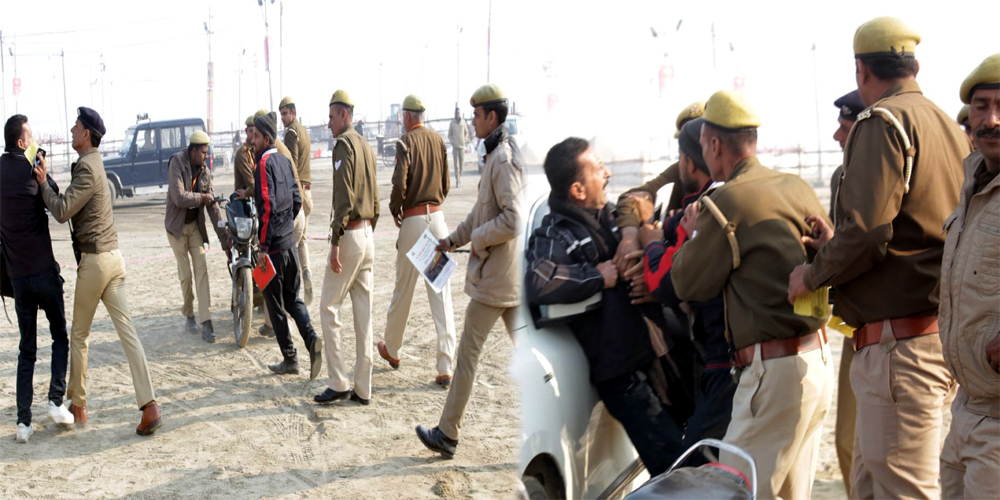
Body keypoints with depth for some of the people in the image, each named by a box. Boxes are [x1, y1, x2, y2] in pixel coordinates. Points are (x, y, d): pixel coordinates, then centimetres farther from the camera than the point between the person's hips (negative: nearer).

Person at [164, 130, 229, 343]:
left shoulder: (205, 173, -1)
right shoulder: (176, 162, -15)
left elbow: (213, 207, 0)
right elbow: (179, 198, -26)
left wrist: (225, 237, -4)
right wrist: (202, 197, -11)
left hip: (195, 225, 3)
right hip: (177, 226, -3)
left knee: (202, 269, -7)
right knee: (185, 274, 1)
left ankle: (206, 322, -11)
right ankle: (188, 315, 22)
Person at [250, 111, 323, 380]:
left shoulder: (264, 163, -13)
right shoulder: (286, 161, 11)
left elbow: (267, 206, -20)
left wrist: (263, 247, -19)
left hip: (273, 245, -8)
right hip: (290, 241, 8)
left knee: (275, 304, 3)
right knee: (293, 298, 14)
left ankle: (290, 359, 8)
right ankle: (312, 339, -7)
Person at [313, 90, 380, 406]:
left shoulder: (344, 145, -11)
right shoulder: (367, 147, 15)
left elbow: (344, 197, -20)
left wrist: (335, 242, -20)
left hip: (350, 235, -8)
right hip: (368, 235, 8)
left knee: (329, 308, -1)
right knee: (363, 312, 8)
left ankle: (339, 383, 1)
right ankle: (362, 389, 13)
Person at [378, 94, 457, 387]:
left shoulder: (406, 142, -8)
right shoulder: (438, 141, 7)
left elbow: (399, 184, -15)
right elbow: (446, 183, 12)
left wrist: (394, 210, 2)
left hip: (413, 220, -4)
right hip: (437, 217, 4)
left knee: (403, 289, 11)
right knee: (441, 293, 1)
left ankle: (392, 350, 30)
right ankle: (445, 368, 0)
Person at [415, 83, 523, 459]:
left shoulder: (503, 160, -19)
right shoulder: (502, 154, 13)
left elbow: (513, 220, -26)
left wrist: (478, 239, -13)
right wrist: (454, 239, 23)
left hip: (493, 274, -10)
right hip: (512, 274, 10)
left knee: (468, 351, -1)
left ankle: (447, 435, 9)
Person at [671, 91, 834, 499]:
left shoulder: (727, 201, -14)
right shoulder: (798, 188, 9)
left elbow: (689, 285, -5)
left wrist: (694, 234, 14)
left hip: (776, 369, -9)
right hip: (819, 360, 9)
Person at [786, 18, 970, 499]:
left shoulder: (882, 122, -10)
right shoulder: (950, 127, 16)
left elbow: (866, 232, -20)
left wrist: (812, 275, -2)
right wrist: (837, 246, 22)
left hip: (900, 342, -9)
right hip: (944, 335, 9)